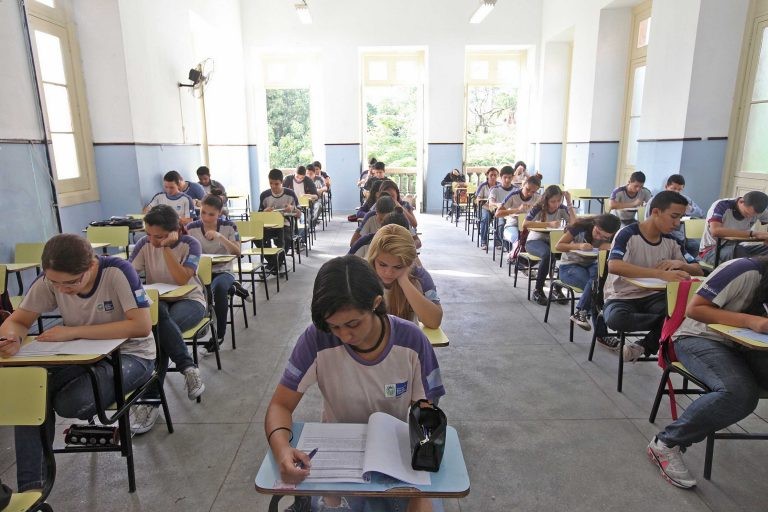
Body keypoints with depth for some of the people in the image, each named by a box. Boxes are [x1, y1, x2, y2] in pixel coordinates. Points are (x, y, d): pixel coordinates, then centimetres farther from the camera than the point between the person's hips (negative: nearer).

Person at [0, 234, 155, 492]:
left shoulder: (117, 271, -25)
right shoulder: (49, 280, -11)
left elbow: (141, 326, -30)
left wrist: (73, 331, -30)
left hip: (130, 355, -5)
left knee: (70, 402, -28)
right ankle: (30, 486, -6)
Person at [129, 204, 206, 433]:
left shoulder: (190, 244, -10)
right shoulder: (145, 244, -1)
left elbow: (182, 279, -22)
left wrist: (166, 248, -26)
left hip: (189, 300, -2)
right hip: (157, 301, 3)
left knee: (158, 328, -34)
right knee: (159, 319, -37)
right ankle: (188, 368, -29)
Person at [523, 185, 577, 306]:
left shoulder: (562, 209, -1)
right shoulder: (538, 208, -12)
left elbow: (574, 224, -16)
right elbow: (525, 224, -28)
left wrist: (569, 203, -17)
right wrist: (549, 224, -29)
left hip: (553, 241, 4)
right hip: (535, 241, -3)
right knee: (548, 254, -37)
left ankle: (557, 289, -8)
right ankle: (538, 291, -19)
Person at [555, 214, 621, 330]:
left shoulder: (612, 237, -7)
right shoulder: (580, 226, -18)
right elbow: (558, 246, -16)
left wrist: (610, 246, -32)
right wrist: (578, 246, -33)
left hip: (591, 265, 4)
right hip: (569, 266, -4)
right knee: (595, 284, -31)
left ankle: (579, 313, -21)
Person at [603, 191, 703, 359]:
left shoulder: (671, 242, 4)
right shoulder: (628, 234, -15)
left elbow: (698, 270, 9)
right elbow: (614, 266, -33)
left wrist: (680, 264, -15)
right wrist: (661, 273, -39)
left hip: (653, 296, 5)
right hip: (621, 297, -4)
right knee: (616, 318, -39)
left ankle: (644, 346, -6)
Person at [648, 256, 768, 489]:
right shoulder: (745, 270, -19)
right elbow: (694, 309, -20)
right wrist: (749, 320, -27)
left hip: (739, 344, 7)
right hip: (699, 338, -7)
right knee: (740, 393, -31)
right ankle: (666, 444, -15)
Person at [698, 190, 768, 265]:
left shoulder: (756, 210, -3)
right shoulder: (721, 206, -18)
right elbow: (715, 231, -35)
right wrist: (752, 233, -35)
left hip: (735, 249, 5)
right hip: (711, 250, -5)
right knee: (735, 250, -34)